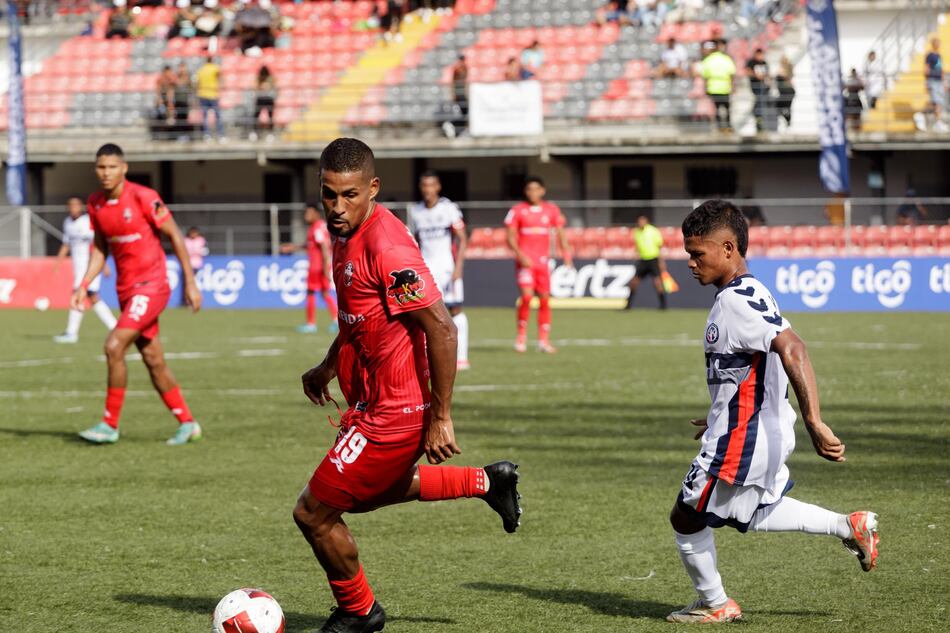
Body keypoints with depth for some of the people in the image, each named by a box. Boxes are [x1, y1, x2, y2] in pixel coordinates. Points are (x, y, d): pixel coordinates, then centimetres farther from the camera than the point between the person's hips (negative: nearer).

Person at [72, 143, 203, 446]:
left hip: (151, 286, -7)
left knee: (114, 347, -17)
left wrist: (190, 282, -9)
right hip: (126, 289, 7)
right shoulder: (95, 203, 4)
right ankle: (187, 424, 20)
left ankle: (110, 424, -8)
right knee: (153, 360, 9)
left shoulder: (143, 197, -15)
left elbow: (175, 236, -9)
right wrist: (84, 285, 3)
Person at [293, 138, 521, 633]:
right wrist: (329, 366, 27)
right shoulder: (347, 232, 3)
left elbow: (441, 328, -27)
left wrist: (441, 417, -24)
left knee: (313, 513, 1)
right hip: (373, 399, 10)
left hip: (392, 413, -10)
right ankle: (486, 482, 36)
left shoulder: (386, 246, -26)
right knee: (366, 492, 31)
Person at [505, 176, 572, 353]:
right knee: (527, 295, -18)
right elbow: (511, 237, 0)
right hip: (525, 260, -3)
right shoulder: (518, 210, 0)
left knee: (545, 299, 4)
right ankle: (522, 336, -5)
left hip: (543, 261, 3)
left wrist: (566, 254, -3)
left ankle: (544, 340, 11)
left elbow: (561, 233, 11)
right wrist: (520, 255, -16)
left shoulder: (552, 210, 8)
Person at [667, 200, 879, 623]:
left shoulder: (737, 302, -22)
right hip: (764, 434, 10)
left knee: (687, 519, 6)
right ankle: (851, 528, 25)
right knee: (754, 513, 28)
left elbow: (792, 350, -33)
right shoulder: (749, 294, 9)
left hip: (739, 441, -10)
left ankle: (714, 605, 23)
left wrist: (814, 422, -38)